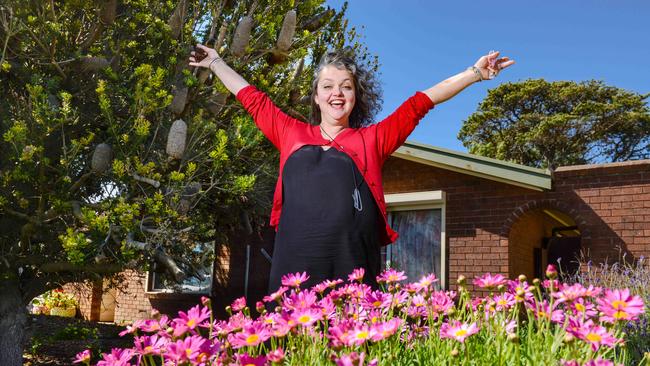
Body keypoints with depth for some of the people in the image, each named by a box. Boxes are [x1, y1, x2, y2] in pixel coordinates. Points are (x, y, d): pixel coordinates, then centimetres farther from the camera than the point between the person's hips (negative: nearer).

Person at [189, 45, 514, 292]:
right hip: (293, 267, 2)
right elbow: (252, 98, 29)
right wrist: (215, 63, 39)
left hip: (351, 271, -1)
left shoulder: (373, 139, 15)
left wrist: (474, 73, 12)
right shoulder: (292, 135, 19)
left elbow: (422, 102, 13)